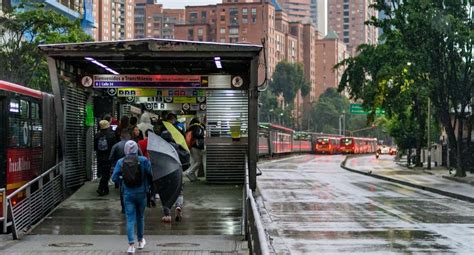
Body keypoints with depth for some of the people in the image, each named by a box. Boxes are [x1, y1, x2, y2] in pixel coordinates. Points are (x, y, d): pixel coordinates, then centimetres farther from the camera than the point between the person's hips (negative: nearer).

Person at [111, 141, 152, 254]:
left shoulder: (120, 162, -5)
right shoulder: (144, 160, -9)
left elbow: (114, 177, -7)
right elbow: (150, 175, -11)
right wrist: (148, 186, 8)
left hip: (128, 194, 0)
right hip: (141, 193, 0)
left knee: (130, 219, 2)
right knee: (140, 217, 19)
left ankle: (131, 244, -11)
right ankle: (140, 241, 32)